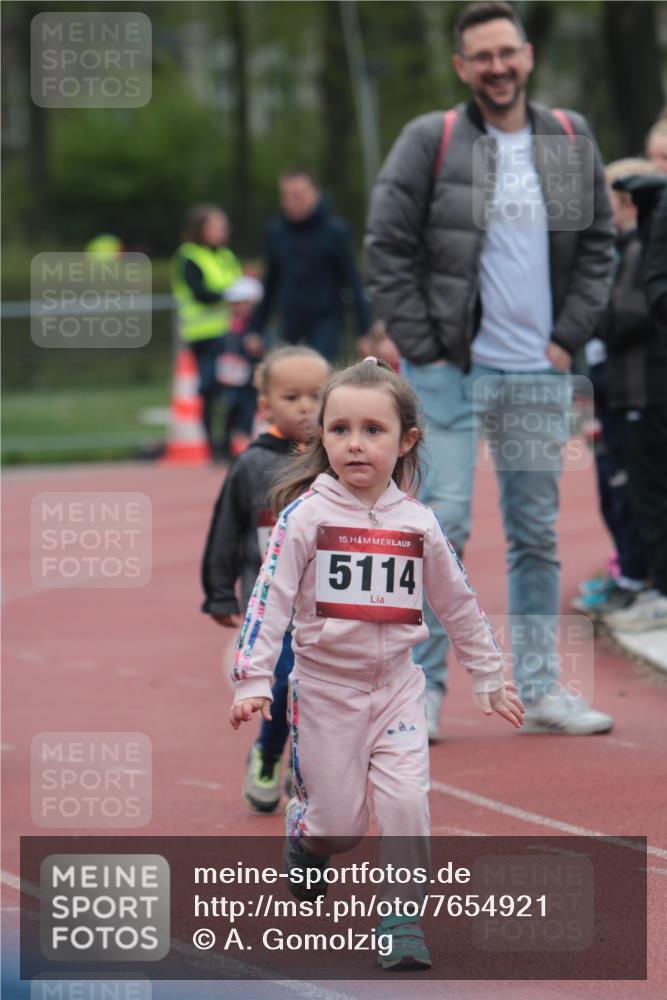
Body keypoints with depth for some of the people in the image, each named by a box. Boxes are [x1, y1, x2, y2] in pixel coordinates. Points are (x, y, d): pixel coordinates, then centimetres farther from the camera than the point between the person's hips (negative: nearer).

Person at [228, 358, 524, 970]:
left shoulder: (418, 523, 2)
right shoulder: (306, 514, -8)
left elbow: (458, 603, 13)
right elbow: (270, 597, -10)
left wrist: (489, 677, 17)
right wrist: (253, 680, -18)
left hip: (397, 685, 2)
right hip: (325, 687, -2)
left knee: (406, 800, -13)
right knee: (339, 822, 2)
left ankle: (402, 917, 1)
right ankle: (304, 836, 37)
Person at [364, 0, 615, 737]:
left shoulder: (572, 142, 7)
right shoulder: (430, 142, -5)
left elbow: (597, 245, 13)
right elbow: (386, 249, -5)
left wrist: (569, 337, 3)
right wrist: (424, 349, -9)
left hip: (539, 374, 4)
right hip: (451, 371, -4)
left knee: (537, 533, 9)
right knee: (441, 528, -7)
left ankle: (539, 688, 16)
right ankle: (423, 688, 0)